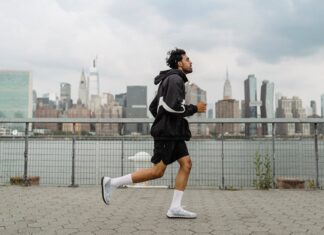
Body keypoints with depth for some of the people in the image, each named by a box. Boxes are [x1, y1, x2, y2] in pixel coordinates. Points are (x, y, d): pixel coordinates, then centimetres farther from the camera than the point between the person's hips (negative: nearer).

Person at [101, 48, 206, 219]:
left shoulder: (170, 80, 22)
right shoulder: (175, 78, -9)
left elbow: (153, 107, 21)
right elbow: (173, 106, -23)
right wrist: (195, 109, -11)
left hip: (173, 132, 10)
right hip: (167, 132, -10)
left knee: (186, 163, 2)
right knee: (157, 171, -9)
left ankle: (175, 208, 1)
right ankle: (112, 182, -4)